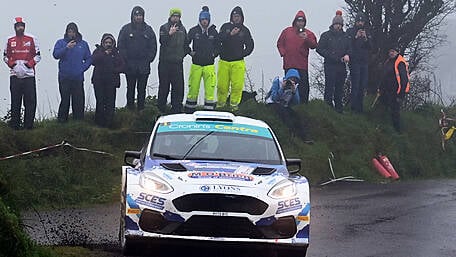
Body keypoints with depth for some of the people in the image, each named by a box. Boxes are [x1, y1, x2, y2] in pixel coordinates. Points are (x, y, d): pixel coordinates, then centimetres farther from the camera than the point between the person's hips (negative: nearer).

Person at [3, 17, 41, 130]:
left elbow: (38, 55, 7)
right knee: (15, 102, 3)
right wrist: (10, 63, -2)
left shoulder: (31, 39, 5)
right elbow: (5, 56, 17)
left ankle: (28, 124, 1)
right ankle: (15, 124, 10)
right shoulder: (10, 41, 10)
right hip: (15, 75, 1)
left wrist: (30, 63, -9)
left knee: (30, 101, -4)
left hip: (29, 75, -1)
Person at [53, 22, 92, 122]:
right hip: (64, 78, -2)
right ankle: (62, 121, 2)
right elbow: (56, 54, -9)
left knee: (79, 102, 0)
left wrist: (82, 68, -3)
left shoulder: (83, 44, 12)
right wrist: (66, 48, -22)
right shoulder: (61, 43, 6)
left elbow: (89, 59, 12)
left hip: (78, 78, 2)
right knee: (64, 100, -3)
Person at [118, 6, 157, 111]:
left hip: (144, 66, 1)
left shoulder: (148, 29, 8)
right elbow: (120, 46, 1)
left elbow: (153, 47, 9)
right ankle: (130, 109, 7)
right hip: (130, 66, -1)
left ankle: (141, 109, 9)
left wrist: (149, 59, -2)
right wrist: (125, 60, -7)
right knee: (130, 89, 3)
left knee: (142, 89, 4)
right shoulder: (126, 29, 2)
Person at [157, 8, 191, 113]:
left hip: (178, 62, 3)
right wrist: (170, 33, -30)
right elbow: (162, 41, -17)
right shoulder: (164, 28, -1)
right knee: (164, 86, 2)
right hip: (165, 62, -3)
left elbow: (186, 44, 23)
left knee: (179, 87, 0)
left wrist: (186, 52, 8)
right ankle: (161, 108, 9)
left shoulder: (182, 29, 13)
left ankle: (176, 108, 5)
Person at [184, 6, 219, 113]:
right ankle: (189, 110, 10)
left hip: (209, 65, 1)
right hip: (196, 65, -1)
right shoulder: (193, 31, 0)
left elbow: (218, 46, 16)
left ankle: (209, 111, 1)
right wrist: (190, 52, -1)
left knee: (210, 88, -4)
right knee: (193, 88, 1)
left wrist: (214, 54, 2)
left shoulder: (213, 32, 4)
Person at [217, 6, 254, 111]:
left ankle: (234, 105, -1)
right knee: (222, 85, -1)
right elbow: (219, 39, -7)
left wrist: (242, 54, 2)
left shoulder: (244, 30, 9)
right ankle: (220, 104, 11)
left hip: (238, 62, 0)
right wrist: (230, 34, -20)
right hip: (224, 61, 0)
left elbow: (250, 46, 13)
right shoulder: (226, 27, 8)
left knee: (237, 85, -7)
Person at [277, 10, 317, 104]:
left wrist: (307, 39, -18)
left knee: (303, 86, -7)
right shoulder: (287, 31, 11)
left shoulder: (308, 33, 7)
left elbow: (314, 45, -1)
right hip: (289, 65, 1)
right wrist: (283, 53, -1)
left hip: (302, 65, -1)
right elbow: (280, 44, 14)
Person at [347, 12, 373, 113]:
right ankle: (354, 107, -9)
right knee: (355, 85, -11)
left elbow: (370, 47, 5)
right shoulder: (350, 31, 2)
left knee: (362, 85, 5)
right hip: (354, 61, -4)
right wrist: (356, 37, -22)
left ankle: (359, 107, 11)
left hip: (364, 61, 4)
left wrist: (366, 38, -13)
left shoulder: (367, 32, 13)